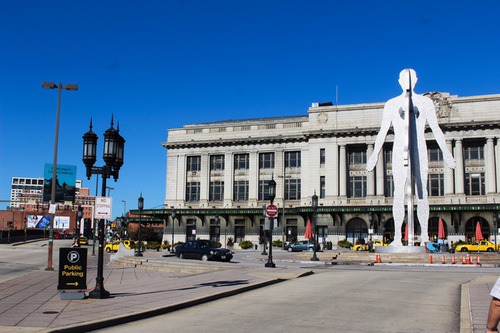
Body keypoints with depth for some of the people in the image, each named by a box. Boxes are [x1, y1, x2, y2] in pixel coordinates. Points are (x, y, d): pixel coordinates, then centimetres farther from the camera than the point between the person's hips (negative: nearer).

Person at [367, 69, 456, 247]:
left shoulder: (425, 102, 9)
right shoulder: (391, 104, 9)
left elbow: (436, 129, 9)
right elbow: (383, 131, 8)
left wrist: (445, 151, 2)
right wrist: (375, 154, 1)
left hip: (419, 151, 0)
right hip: (399, 152, 0)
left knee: (421, 192, -2)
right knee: (399, 193, -8)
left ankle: (425, 234, 4)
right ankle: (397, 237, -9)